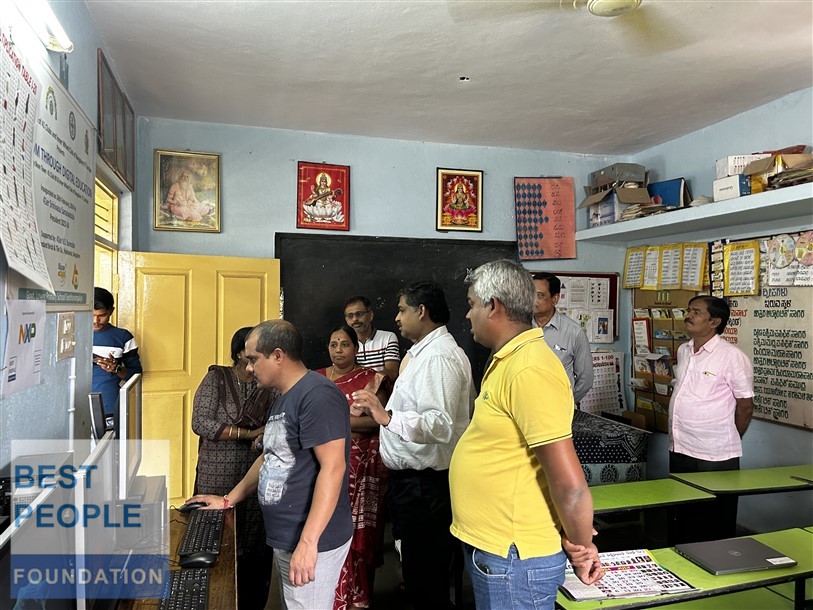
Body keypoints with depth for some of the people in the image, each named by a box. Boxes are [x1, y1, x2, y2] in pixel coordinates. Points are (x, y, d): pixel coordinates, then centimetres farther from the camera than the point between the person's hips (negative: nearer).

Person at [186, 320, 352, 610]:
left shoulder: (317, 394, -19)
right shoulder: (282, 399, 14)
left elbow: (333, 468, -25)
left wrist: (307, 542, -27)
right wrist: (228, 500, 24)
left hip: (310, 541, -9)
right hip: (285, 538, 9)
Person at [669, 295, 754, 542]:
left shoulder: (732, 357, -13)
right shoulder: (683, 351, 8)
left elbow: (745, 405, -7)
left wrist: (728, 441, 3)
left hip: (715, 457, -7)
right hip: (679, 450, 7)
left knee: (716, 526, 7)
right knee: (684, 519, 20)